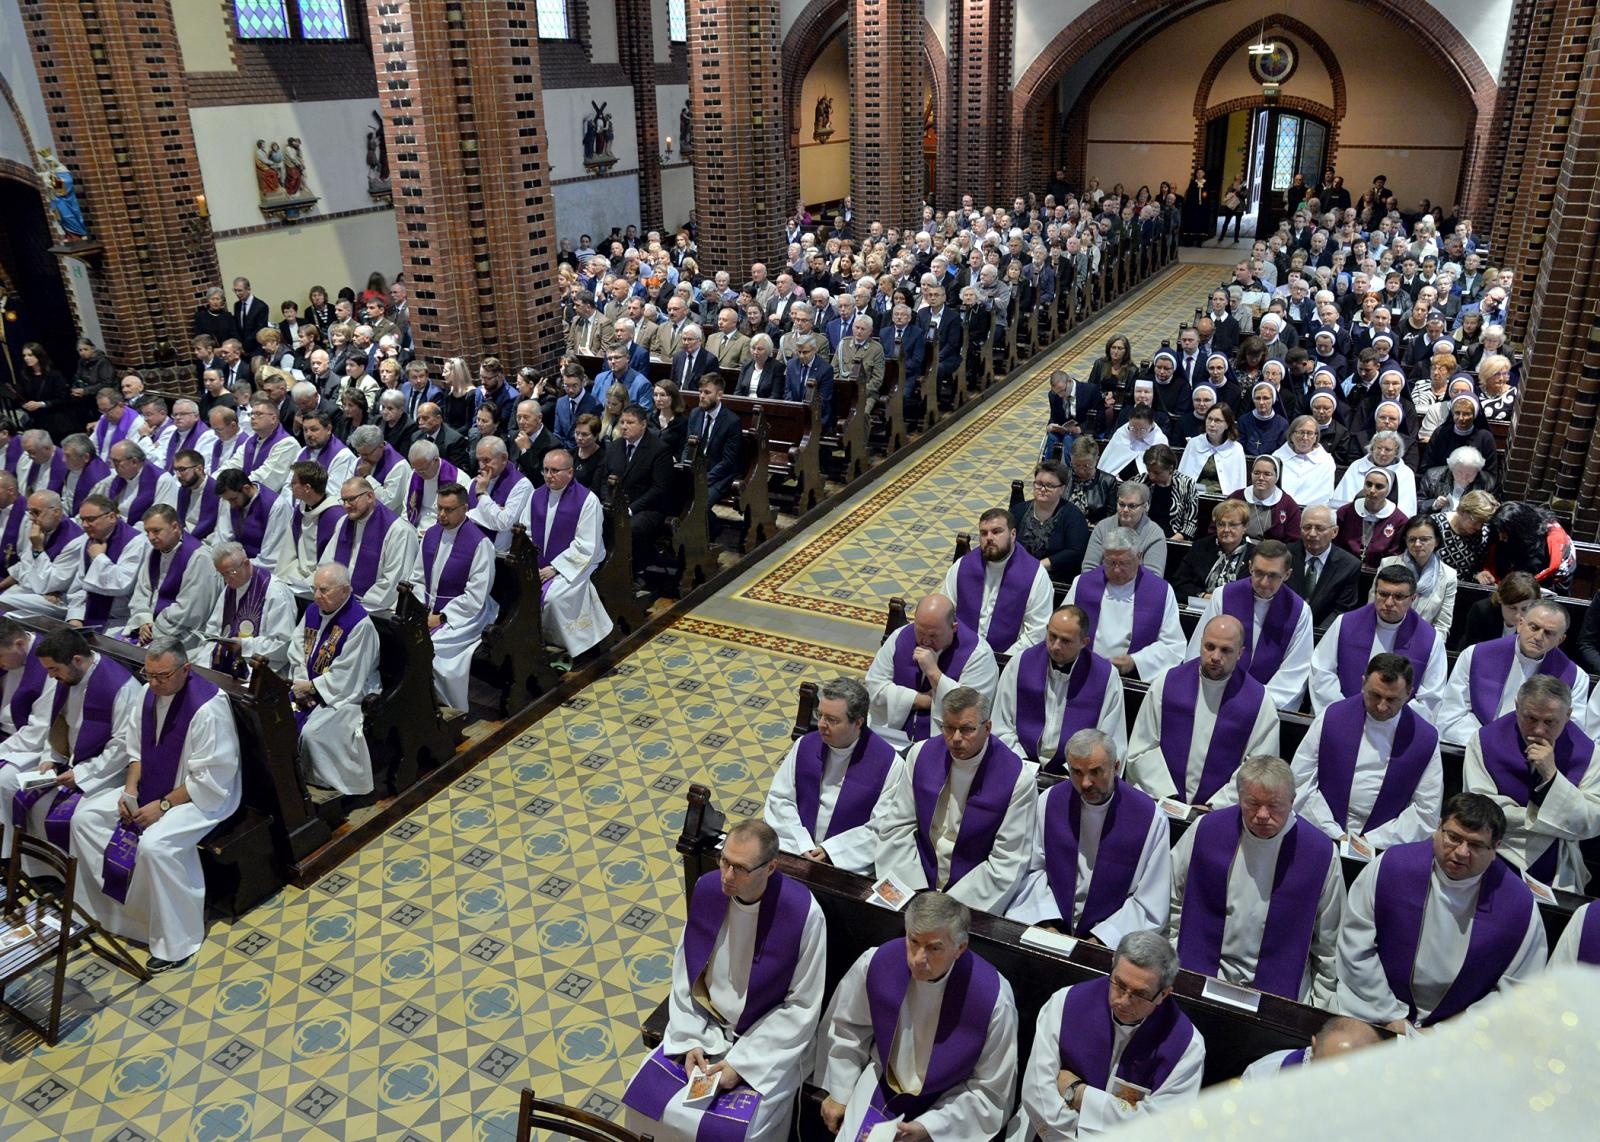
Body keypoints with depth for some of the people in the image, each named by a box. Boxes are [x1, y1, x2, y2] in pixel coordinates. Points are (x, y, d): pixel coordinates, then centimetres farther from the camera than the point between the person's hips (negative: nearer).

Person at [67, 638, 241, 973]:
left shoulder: (208, 707, -26)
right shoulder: (151, 693, -1)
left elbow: (211, 779, -23)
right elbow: (137, 748, 12)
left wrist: (163, 806, -21)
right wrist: (130, 788, -4)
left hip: (202, 796, -9)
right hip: (152, 787, 9)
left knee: (154, 845, -31)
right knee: (85, 816, 1)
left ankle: (174, 942, -14)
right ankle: (97, 903, 18)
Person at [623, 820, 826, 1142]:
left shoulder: (803, 913, -25)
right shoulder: (707, 889, -12)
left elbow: (802, 1006, -15)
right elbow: (685, 972, 1)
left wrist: (741, 1062, -17)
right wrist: (691, 1040, -9)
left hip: (771, 1040, -4)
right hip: (706, 1028, 4)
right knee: (645, 1097, -6)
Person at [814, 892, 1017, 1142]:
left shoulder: (993, 998, -27)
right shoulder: (875, 964, -20)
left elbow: (991, 1090, -13)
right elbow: (845, 1027, 1)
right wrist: (838, 1093, 9)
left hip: (948, 1102, -2)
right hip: (881, 1086, 2)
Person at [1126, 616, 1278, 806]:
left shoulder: (1259, 701, 0)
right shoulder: (1166, 683, 3)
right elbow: (1141, 750, 4)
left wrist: (1213, 806, -8)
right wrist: (1167, 797, -6)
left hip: (1219, 810, 0)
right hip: (1158, 798, 1)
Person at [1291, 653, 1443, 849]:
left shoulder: (1425, 738, 1)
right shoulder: (1332, 717, 0)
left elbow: (1426, 811, 4)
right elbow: (1300, 780, 0)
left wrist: (1371, 840, -5)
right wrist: (1334, 834, -7)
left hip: (1381, 847, 0)